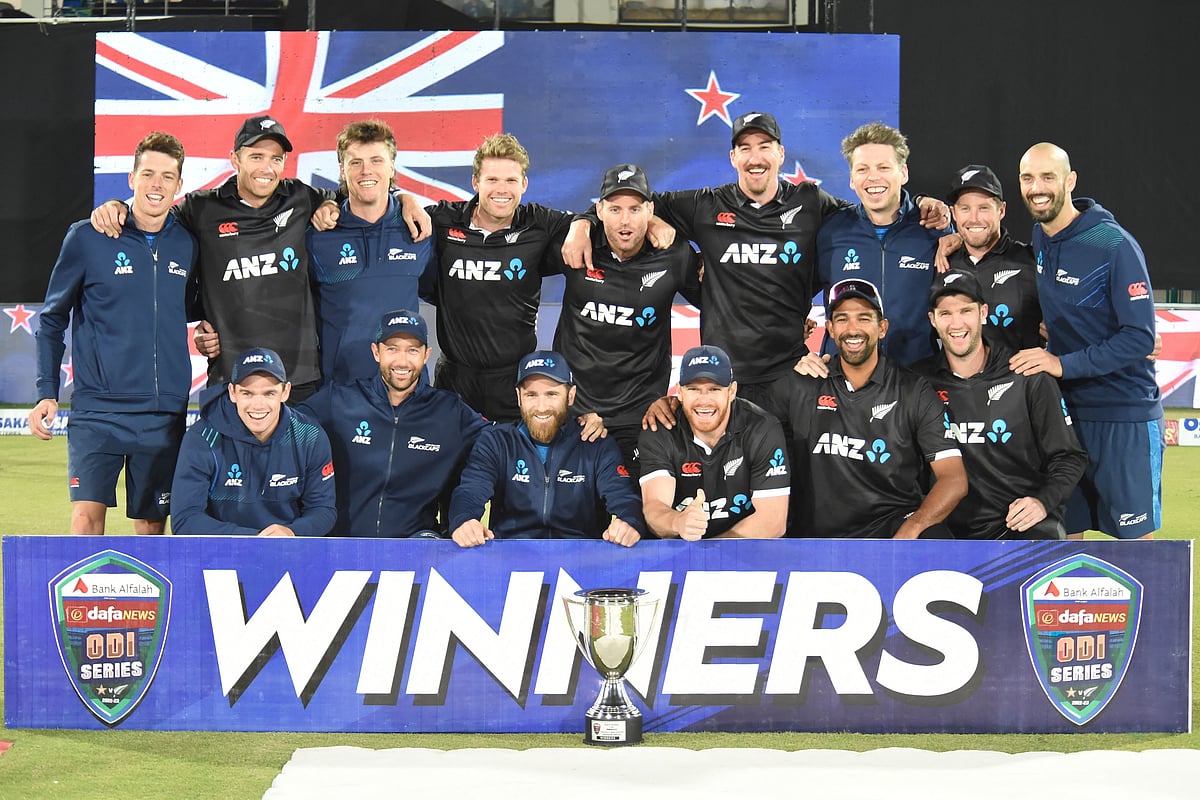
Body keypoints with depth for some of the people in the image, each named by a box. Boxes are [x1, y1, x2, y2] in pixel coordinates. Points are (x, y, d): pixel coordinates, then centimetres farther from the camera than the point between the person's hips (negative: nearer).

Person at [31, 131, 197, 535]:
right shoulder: (87, 238, -2)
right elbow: (52, 318, 5)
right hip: (98, 408, -3)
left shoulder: (188, 245, 6)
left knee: (152, 525, 8)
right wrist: (46, 392, -1)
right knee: (87, 514, -15)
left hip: (165, 411, 3)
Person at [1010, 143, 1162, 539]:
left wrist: (1063, 364, -22)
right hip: (1064, 411, 6)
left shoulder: (1114, 245, -14)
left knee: (1135, 537, 0)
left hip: (1125, 418, -6)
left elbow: (1140, 337, -16)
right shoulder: (1035, 240, 6)